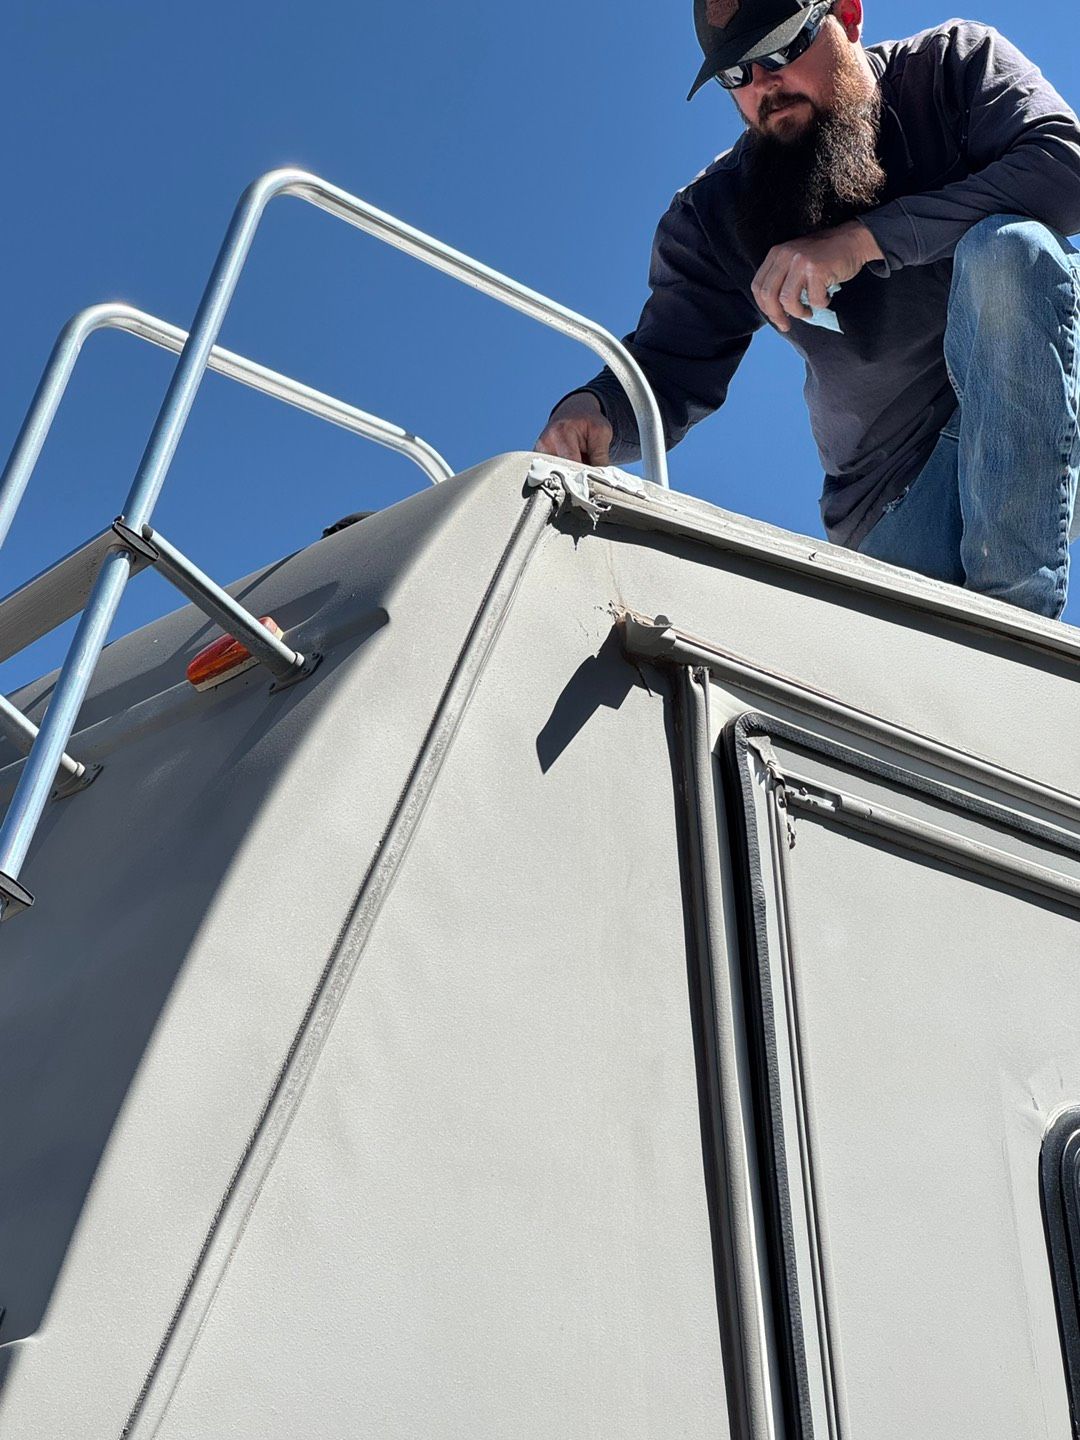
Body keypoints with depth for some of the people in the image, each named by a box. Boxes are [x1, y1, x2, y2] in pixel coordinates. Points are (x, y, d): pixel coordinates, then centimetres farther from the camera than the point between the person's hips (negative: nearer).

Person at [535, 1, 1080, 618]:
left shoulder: (953, 63, -1)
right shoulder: (713, 216, 4)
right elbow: (666, 371, 0)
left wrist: (864, 237, -24)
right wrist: (594, 411, -26)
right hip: (898, 488, 0)